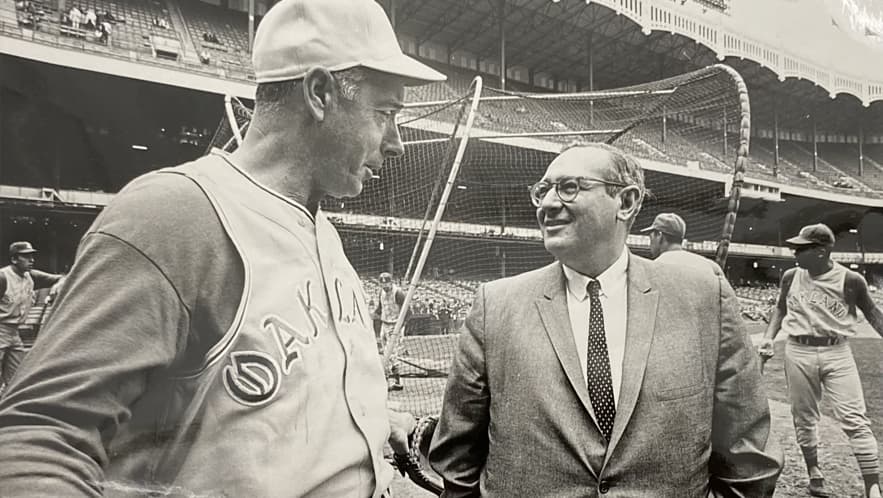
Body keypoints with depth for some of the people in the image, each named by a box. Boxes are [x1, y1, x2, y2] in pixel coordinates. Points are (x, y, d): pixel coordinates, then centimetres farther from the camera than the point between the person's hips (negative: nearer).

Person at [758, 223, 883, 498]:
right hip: (798, 354, 3)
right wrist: (768, 338, 2)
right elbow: (780, 308, 14)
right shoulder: (791, 277, 0)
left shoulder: (850, 280, -8)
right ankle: (814, 472, 30)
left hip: (837, 354, -2)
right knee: (804, 418, 12)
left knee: (855, 419, -5)